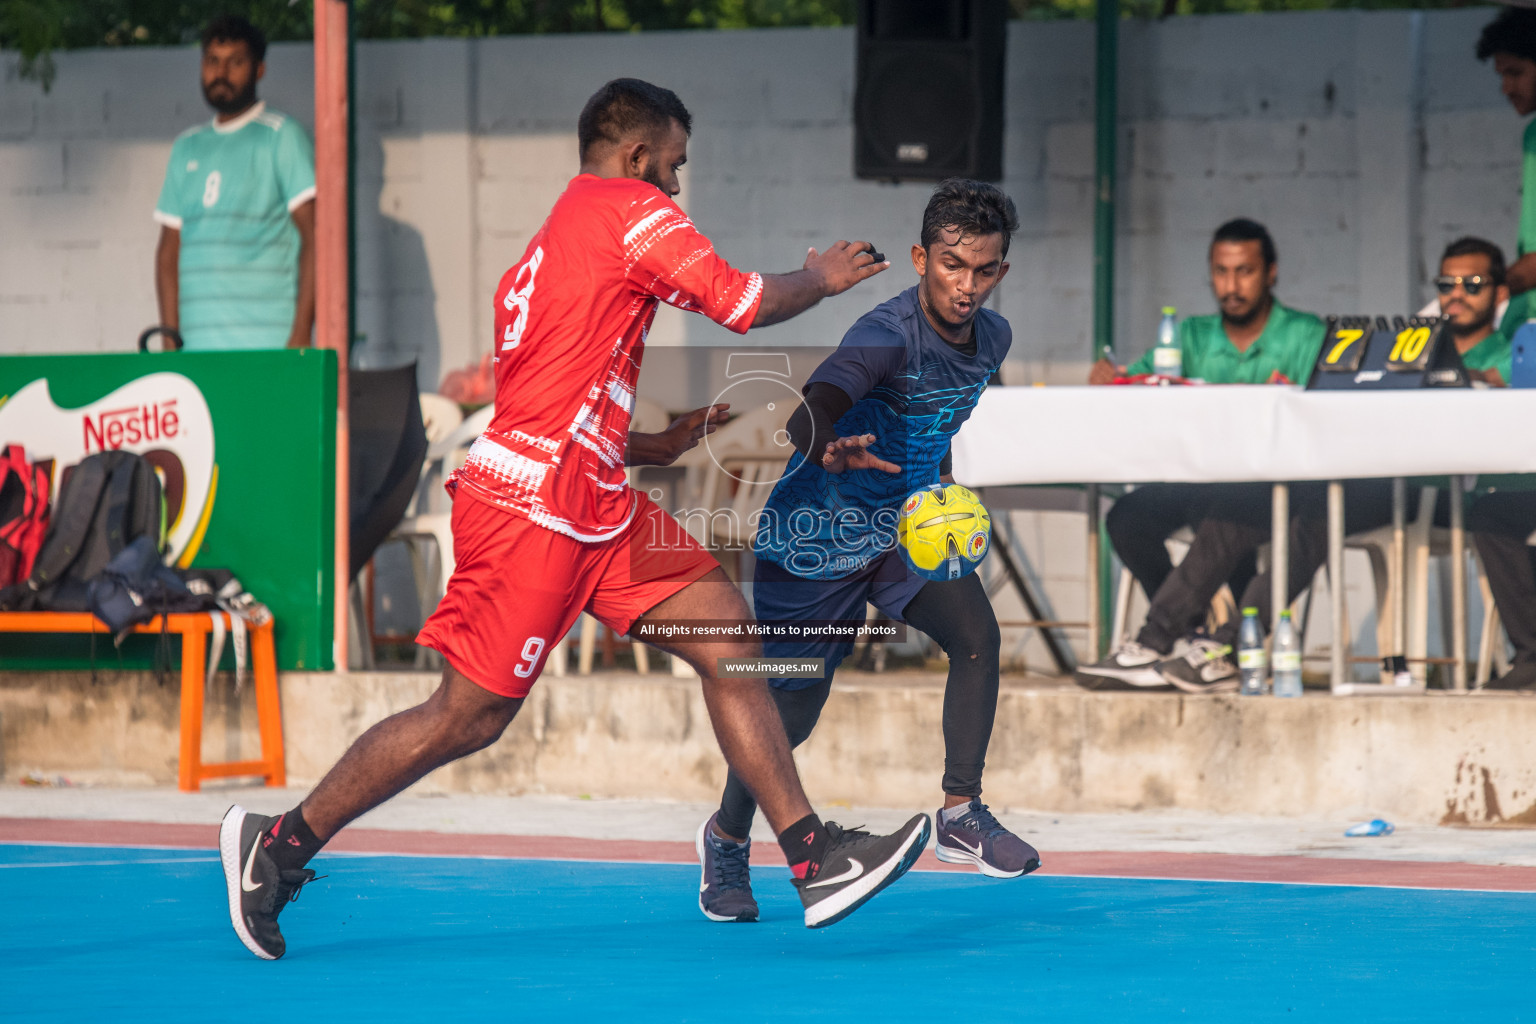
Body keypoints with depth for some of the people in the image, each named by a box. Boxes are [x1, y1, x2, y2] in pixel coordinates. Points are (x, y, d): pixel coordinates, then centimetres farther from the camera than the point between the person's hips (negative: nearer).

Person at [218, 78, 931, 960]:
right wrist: (822, 279, 9)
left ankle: (816, 859, -3)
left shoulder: (543, 254, 23)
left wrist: (657, 446, 24)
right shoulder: (632, 209, -4)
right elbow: (742, 303, -9)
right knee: (470, 717, -5)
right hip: (533, 506, -10)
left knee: (729, 635, 1)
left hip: (598, 505, 10)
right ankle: (278, 845, 7)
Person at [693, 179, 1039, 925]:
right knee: (790, 717, 4)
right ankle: (726, 838, 32)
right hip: (813, 535, -6)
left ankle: (961, 815, -11)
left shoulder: (991, 337, -3)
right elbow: (808, 410, -46)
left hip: (903, 527, 6)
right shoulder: (888, 335, -28)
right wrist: (829, 450, -66)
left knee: (976, 632, -21)